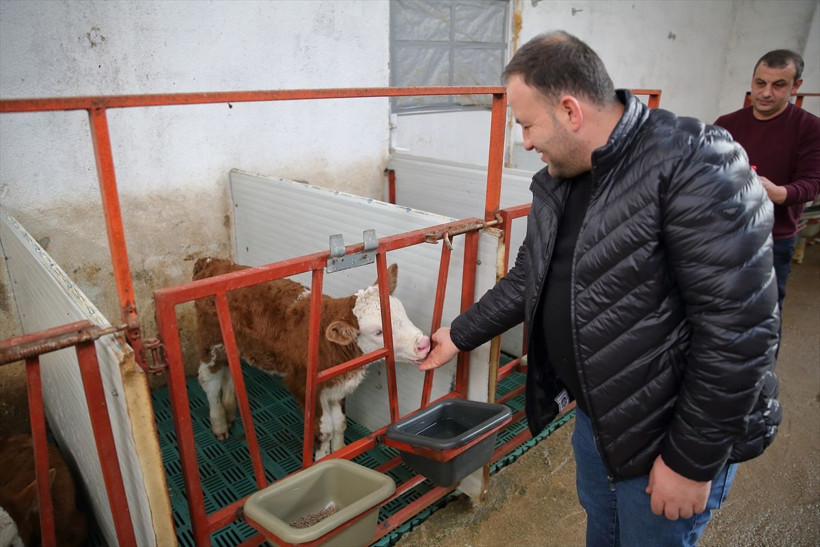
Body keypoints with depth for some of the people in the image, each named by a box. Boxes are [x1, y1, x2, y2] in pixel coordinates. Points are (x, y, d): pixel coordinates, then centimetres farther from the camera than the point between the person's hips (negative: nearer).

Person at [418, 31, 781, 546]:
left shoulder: (693, 163, -25)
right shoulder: (556, 180, 1)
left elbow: (739, 328, -26)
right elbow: (527, 280, 12)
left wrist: (693, 460, -21)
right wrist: (460, 335, 16)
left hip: (672, 434, -7)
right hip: (595, 415, 7)